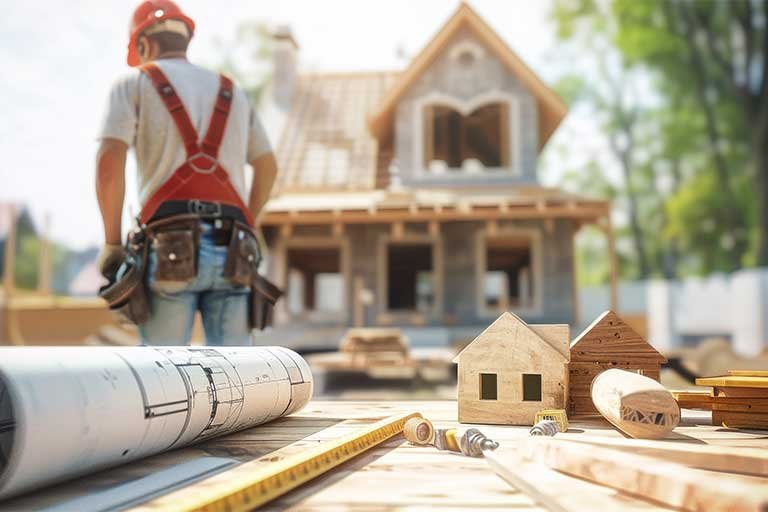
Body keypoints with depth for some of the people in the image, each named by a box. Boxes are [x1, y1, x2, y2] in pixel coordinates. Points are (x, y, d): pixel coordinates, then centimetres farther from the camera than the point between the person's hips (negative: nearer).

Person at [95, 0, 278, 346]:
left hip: (170, 249, -3)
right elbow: (268, 167, 27)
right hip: (228, 252, 3)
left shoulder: (133, 84, 10)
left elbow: (109, 161, -5)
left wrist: (111, 243, 1)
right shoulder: (231, 92, 24)